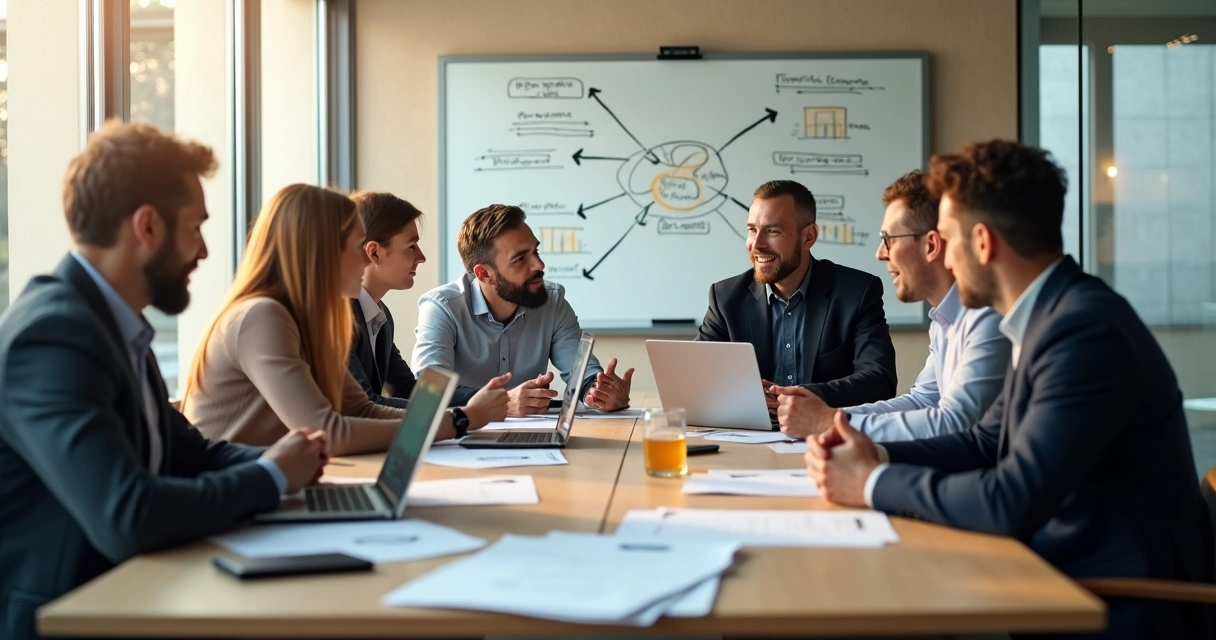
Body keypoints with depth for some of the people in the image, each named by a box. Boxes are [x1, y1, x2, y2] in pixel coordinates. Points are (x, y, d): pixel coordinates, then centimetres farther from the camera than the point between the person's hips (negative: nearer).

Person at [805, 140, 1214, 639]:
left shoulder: (1085, 330, -24)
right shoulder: (1047, 316, 6)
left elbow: (1011, 503, -28)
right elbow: (987, 443, 13)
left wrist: (874, 484, -16)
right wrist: (879, 456, -2)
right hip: (1063, 571, 8)